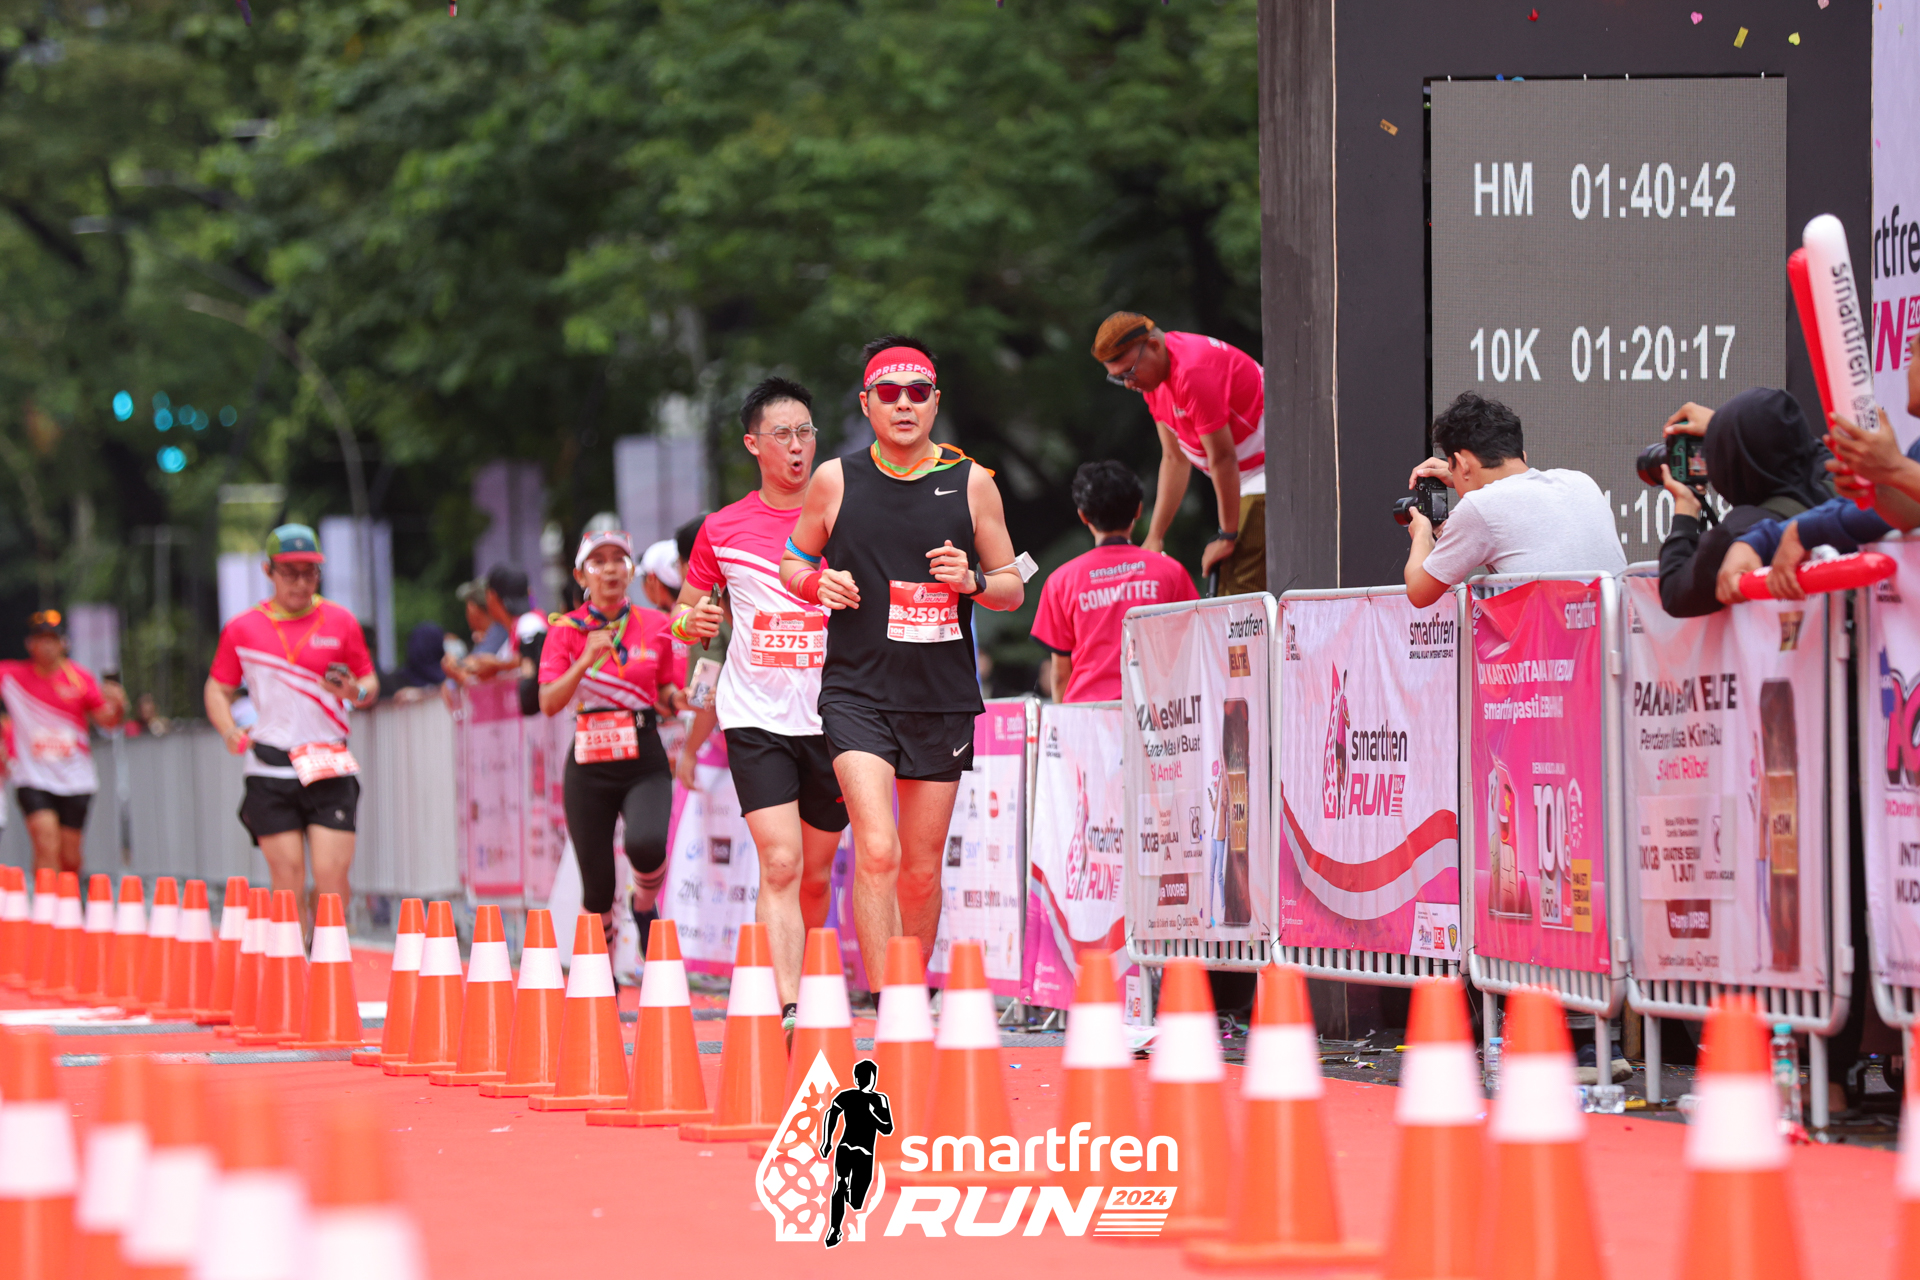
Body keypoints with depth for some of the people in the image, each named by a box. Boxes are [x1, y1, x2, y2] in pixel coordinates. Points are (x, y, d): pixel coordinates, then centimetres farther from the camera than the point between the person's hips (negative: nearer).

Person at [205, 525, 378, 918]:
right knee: (287, 879, -3)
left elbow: (370, 683, 13)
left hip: (330, 766, 0)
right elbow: (218, 690, 14)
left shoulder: (341, 622, 6)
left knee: (331, 874, -9)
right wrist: (230, 732, -4)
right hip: (270, 768, 0)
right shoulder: (242, 629, 6)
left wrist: (356, 692, -11)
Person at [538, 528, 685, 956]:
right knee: (597, 889, 0)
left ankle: (645, 906, 3)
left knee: (646, 844, -30)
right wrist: (586, 660, -21)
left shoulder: (654, 625, 6)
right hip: (589, 765, 0)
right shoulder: (566, 629, 2)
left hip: (645, 763, 0)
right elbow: (549, 703, -9)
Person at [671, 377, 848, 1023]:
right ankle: (786, 1008, -24)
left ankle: (802, 989, 28)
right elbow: (684, 613, 15)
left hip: (830, 719, 2)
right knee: (779, 864, -17)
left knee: (816, 874, 9)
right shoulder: (722, 530, 5)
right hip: (756, 719, -2)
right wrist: (691, 622, -7)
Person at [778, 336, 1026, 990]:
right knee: (877, 851, -19)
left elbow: (1013, 587, 10)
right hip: (857, 689, -2)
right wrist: (818, 582, -8)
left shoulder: (971, 482, 3)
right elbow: (792, 562, 14)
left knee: (922, 869, 9)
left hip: (943, 697, 2)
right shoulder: (835, 480, 1)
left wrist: (975, 581, -12)